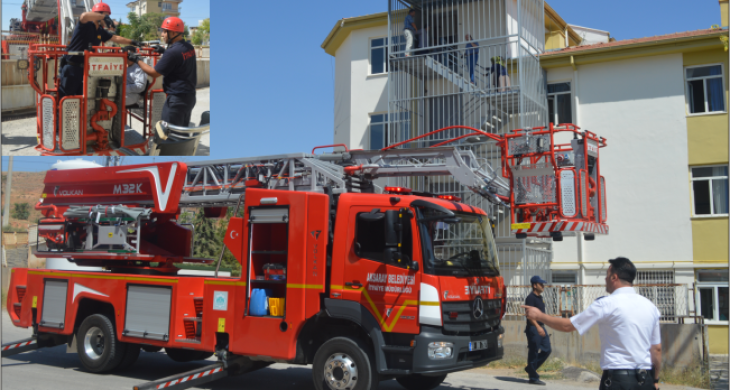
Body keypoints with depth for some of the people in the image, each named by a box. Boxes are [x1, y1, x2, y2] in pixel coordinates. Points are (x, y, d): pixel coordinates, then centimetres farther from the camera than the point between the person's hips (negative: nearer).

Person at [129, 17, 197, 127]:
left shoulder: (173, 52, -20)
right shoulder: (189, 48, 5)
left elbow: (154, 73, -12)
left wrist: (137, 60, -2)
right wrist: (164, 52, 22)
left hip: (177, 99, -9)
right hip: (190, 96, 9)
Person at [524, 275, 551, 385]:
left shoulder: (540, 297, 16)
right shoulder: (531, 298, -14)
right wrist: (537, 327, -32)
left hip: (541, 328, 10)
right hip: (533, 328, -10)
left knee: (547, 350, 10)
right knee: (533, 352, -3)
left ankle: (530, 368, 22)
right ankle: (533, 377, 4)